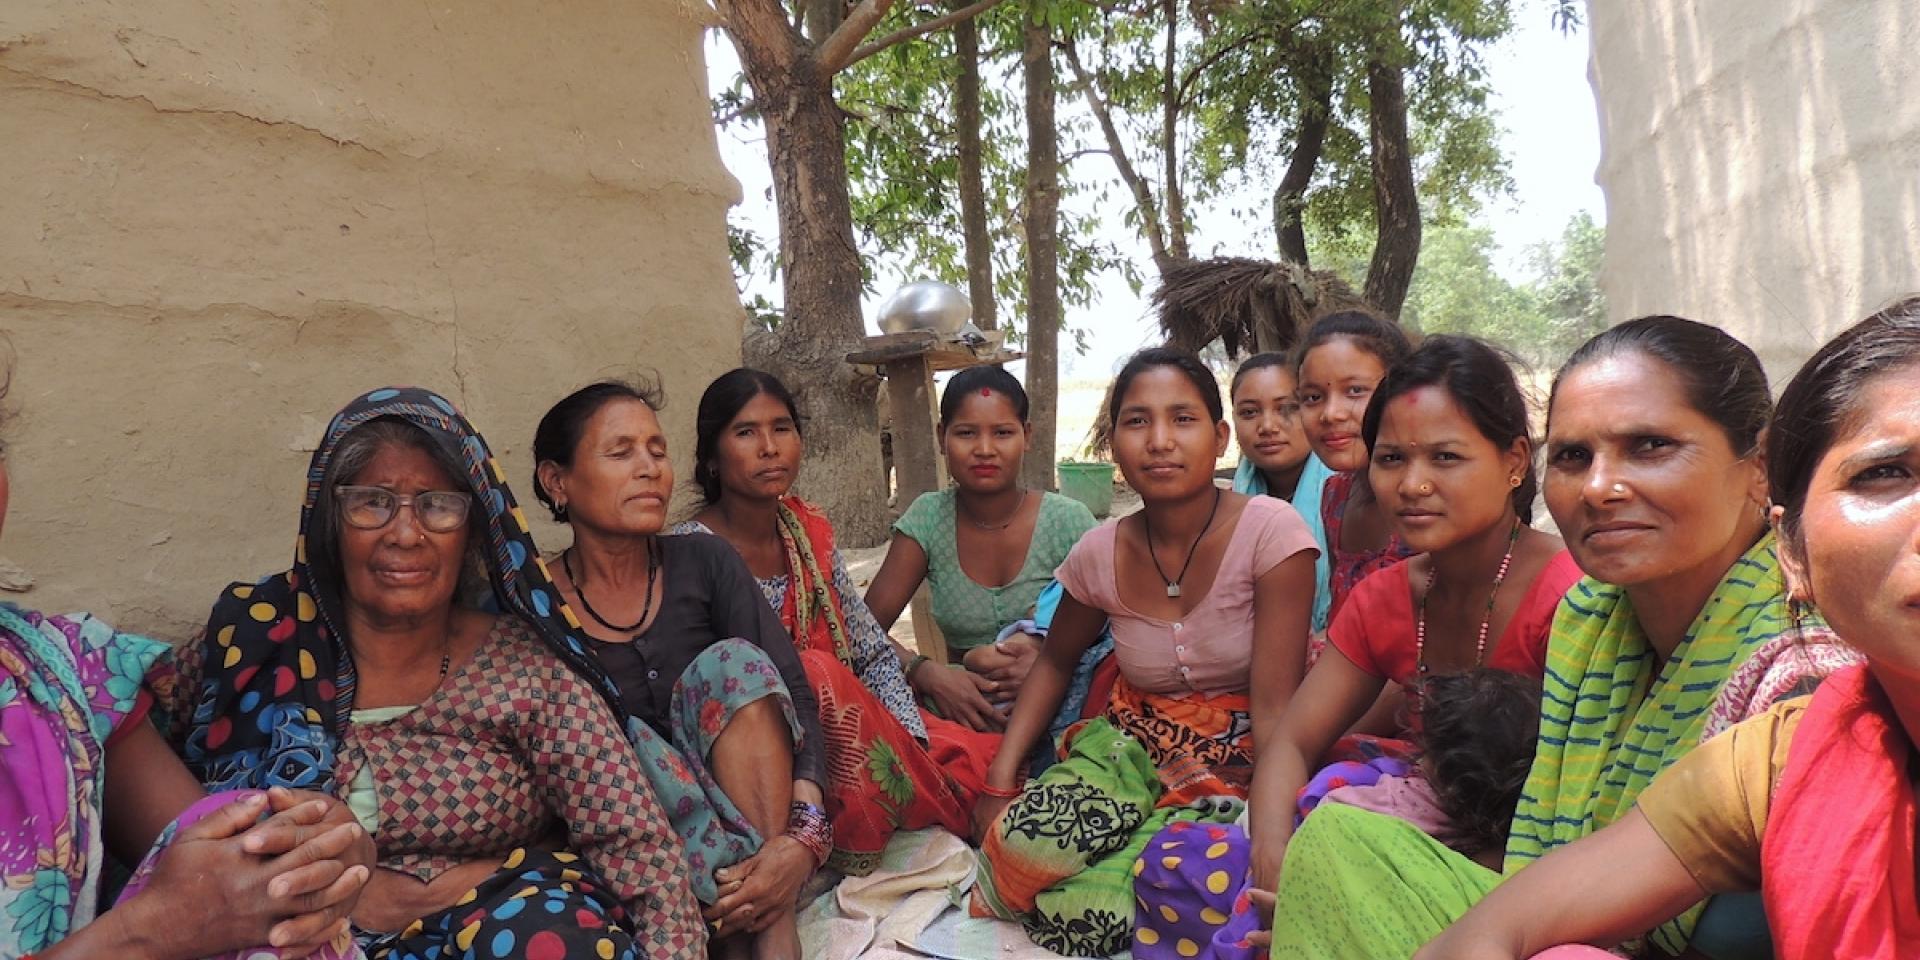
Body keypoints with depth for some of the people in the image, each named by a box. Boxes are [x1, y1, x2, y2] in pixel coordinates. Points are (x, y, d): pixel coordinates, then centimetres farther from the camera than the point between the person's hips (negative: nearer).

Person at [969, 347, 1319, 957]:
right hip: (1133, 744, 3)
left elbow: (1276, 705, -17)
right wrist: (1000, 781, 3)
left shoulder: (1270, 531, -16)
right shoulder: (1100, 553, -2)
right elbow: (1055, 663, 15)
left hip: (1237, 765, -3)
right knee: (1022, 842, -29)